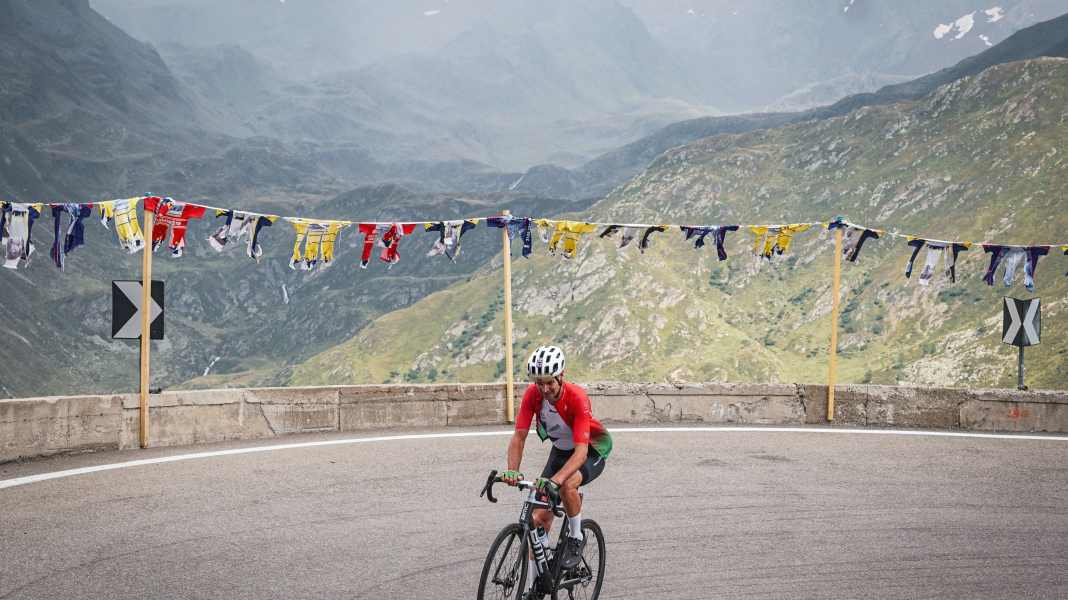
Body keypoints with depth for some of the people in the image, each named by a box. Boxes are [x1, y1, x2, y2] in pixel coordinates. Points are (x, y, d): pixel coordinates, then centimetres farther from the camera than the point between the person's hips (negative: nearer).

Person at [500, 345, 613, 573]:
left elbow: (581, 451, -41)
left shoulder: (577, 398, -35)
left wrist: (556, 479, -55)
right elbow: (519, 436, -22)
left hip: (592, 451, -5)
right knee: (540, 517, -6)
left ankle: (576, 538, -8)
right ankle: (532, 583, 4)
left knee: (566, 485, -36)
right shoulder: (532, 394, -21)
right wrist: (512, 471, -39)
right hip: (560, 450, 5)